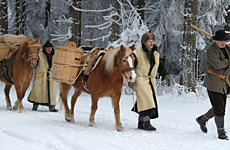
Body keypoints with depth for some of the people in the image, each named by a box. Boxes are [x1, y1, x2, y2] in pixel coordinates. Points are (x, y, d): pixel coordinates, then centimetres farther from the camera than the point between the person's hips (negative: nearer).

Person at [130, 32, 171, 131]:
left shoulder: (156, 54, 13)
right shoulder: (137, 53, -6)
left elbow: (160, 67, 21)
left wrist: (166, 76, 7)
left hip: (151, 81, 7)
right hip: (140, 80, -7)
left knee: (151, 101, 7)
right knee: (146, 100, -18)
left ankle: (141, 123, 16)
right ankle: (145, 123, -18)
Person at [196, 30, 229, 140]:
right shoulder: (211, 50, -11)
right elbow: (217, 65, -23)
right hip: (213, 82, -8)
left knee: (221, 108, 12)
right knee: (219, 109, -9)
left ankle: (202, 119, 34)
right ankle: (221, 133, 0)